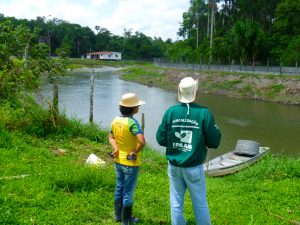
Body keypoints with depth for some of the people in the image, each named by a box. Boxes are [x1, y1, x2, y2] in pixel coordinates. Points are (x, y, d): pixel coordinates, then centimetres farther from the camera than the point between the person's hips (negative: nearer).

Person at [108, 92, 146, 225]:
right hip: (130, 162, -7)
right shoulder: (132, 122, -23)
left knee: (119, 188, 20)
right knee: (128, 192, 6)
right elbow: (142, 142, -35)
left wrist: (116, 148, -4)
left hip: (118, 161, 7)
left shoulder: (115, 120, 0)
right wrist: (135, 152, -19)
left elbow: (111, 137, 12)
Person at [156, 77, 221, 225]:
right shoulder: (204, 113, -14)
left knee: (176, 202, 16)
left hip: (174, 166, 2)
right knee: (200, 203, 14)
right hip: (194, 168, -2)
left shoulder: (170, 112, -8)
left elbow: (160, 139, -2)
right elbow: (214, 142, -10)